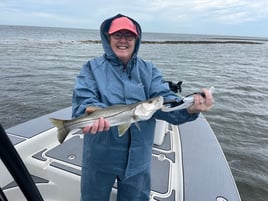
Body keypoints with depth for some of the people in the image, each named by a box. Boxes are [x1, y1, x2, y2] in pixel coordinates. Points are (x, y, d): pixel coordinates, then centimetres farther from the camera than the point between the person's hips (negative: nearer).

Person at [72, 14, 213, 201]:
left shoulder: (149, 70, 0)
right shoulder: (92, 68, -5)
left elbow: (164, 99, -14)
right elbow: (83, 99, -19)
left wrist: (189, 108, -35)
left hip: (138, 159, 2)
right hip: (100, 157, -1)